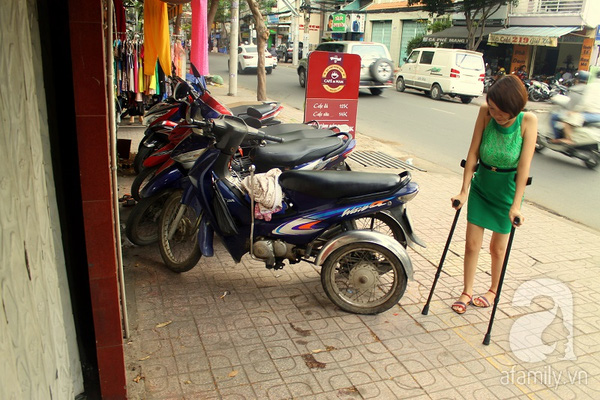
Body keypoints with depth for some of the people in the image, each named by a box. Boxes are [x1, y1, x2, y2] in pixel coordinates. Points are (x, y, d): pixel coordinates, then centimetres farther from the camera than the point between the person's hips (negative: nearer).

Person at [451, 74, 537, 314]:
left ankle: (493, 290, 35)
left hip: (507, 188, -2)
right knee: (472, 243, 5)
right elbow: (473, 152, -12)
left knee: (497, 247, 11)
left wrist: (516, 205, -25)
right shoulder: (485, 112, -15)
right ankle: (467, 292, 22)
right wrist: (464, 191, -12)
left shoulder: (528, 121, -21)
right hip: (481, 184, 2)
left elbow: (524, 165, -23)